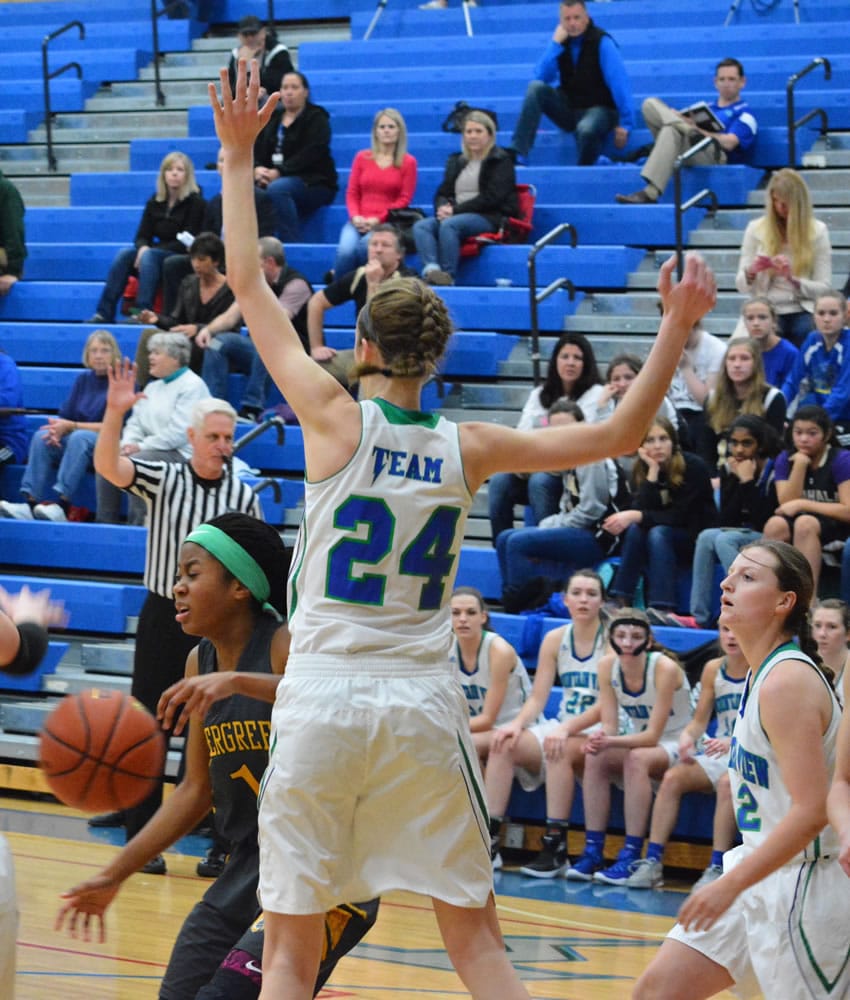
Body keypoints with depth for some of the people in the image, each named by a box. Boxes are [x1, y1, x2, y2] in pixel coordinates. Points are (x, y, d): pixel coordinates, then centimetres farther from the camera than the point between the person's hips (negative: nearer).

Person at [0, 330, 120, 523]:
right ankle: (31, 503, -34)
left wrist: (70, 426, -14)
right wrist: (57, 428, -14)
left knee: (80, 437, -36)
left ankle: (63, 505, -46)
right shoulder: (82, 380, 15)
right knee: (41, 437, -21)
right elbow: (64, 415, 11)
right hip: (74, 443, 5)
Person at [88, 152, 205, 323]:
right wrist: (143, 248, -18)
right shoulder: (155, 202, 10)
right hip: (157, 253, 5)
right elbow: (142, 236, 9)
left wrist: (148, 251, -19)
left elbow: (186, 242, -12)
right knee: (124, 254, -22)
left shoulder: (195, 202, -6)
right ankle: (104, 313, -31)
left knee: (149, 256, -34)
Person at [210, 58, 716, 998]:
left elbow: (248, 283, 1)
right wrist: (677, 326, 16)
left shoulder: (337, 420, -4)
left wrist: (238, 157, 7)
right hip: (423, 708, 2)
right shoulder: (467, 449, 2)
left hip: (324, 702, -2)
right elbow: (617, 434, 10)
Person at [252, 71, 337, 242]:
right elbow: (256, 149, 12)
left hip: (314, 183, -5)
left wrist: (279, 172, -22)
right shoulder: (272, 118, 19)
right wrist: (257, 169, -12)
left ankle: (290, 245, -35)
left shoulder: (316, 118, 2)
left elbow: (310, 154, -12)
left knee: (277, 188, -37)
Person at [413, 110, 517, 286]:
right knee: (421, 226, -22)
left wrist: (456, 209, -13)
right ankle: (431, 270, -47)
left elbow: (492, 198, -9)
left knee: (449, 225, -35)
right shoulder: (457, 161, 24)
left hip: (491, 218, -6)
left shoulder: (500, 161, 3)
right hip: (456, 216, 6)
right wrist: (443, 208, -7)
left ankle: (448, 276, -40)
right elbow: (442, 193, 19)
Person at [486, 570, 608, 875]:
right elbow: (537, 698, 6)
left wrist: (567, 729, -28)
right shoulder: (555, 640, 8)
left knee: (561, 749, -36)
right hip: (564, 729, 5)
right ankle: (488, 841, -23)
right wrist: (518, 723, -16)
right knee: (504, 743, -19)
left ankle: (556, 848, -32)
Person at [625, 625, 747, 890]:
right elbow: (699, 721, 10)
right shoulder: (713, 669, 8)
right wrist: (687, 736, -14)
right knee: (673, 777, -18)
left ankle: (717, 867, -35)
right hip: (719, 756, 5)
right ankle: (652, 862, -21)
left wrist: (734, 742, -30)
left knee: (728, 782, -35)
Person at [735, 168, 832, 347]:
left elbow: (823, 288, 1)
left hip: (802, 314, -1)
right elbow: (741, 286, 9)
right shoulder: (756, 228, 8)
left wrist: (792, 278, -16)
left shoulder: (817, 231, 5)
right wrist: (751, 271, -14)